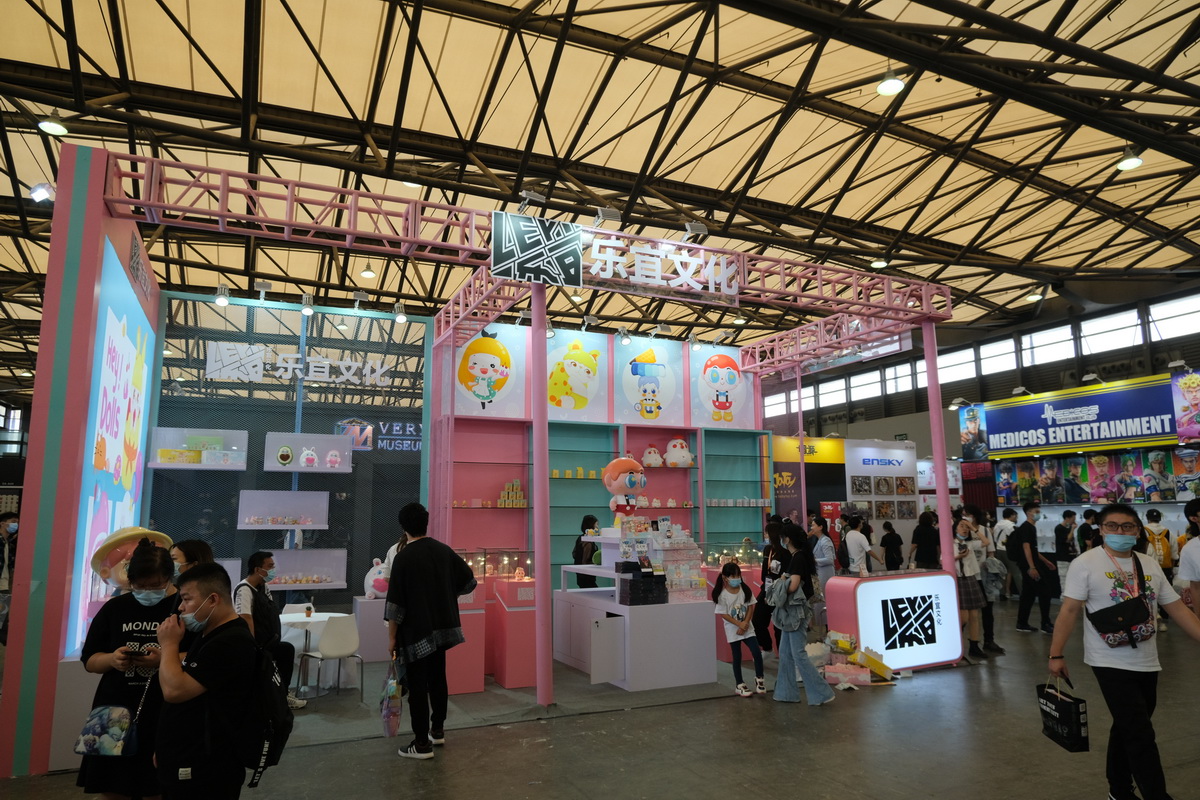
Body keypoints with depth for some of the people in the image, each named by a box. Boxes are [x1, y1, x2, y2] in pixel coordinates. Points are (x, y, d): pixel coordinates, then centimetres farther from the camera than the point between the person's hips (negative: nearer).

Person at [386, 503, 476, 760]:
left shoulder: (403, 557, -15)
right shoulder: (444, 551, 2)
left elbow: (396, 602, -15)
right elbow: (469, 581, 8)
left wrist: (392, 636, -5)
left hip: (416, 632, -6)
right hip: (442, 628, 6)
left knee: (418, 686, 2)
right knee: (438, 680, 19)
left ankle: (422, 744, 7)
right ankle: (437, 730, 30)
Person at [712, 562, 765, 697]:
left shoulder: (745, 589, -4)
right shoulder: (723, 594, -14)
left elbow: (751, 607, 0)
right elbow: (723, 614, -12)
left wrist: (745, 623, -12)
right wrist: (739, 624, -16)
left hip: (747, 628, 3)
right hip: (733, 630, -3)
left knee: (757, 653, -6)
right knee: (737, 657, 5)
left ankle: (759, 679, 15)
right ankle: (739, 685, 18)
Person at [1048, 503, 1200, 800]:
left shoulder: (1150, 566, 7)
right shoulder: (1085, 564, -11)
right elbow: (1070, 610, -11)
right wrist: (1056, 654, -14)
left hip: (1146, 664, 6)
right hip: (1111, 664, -6)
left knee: (1127, 730, 18)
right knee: (1141, 736, -8)